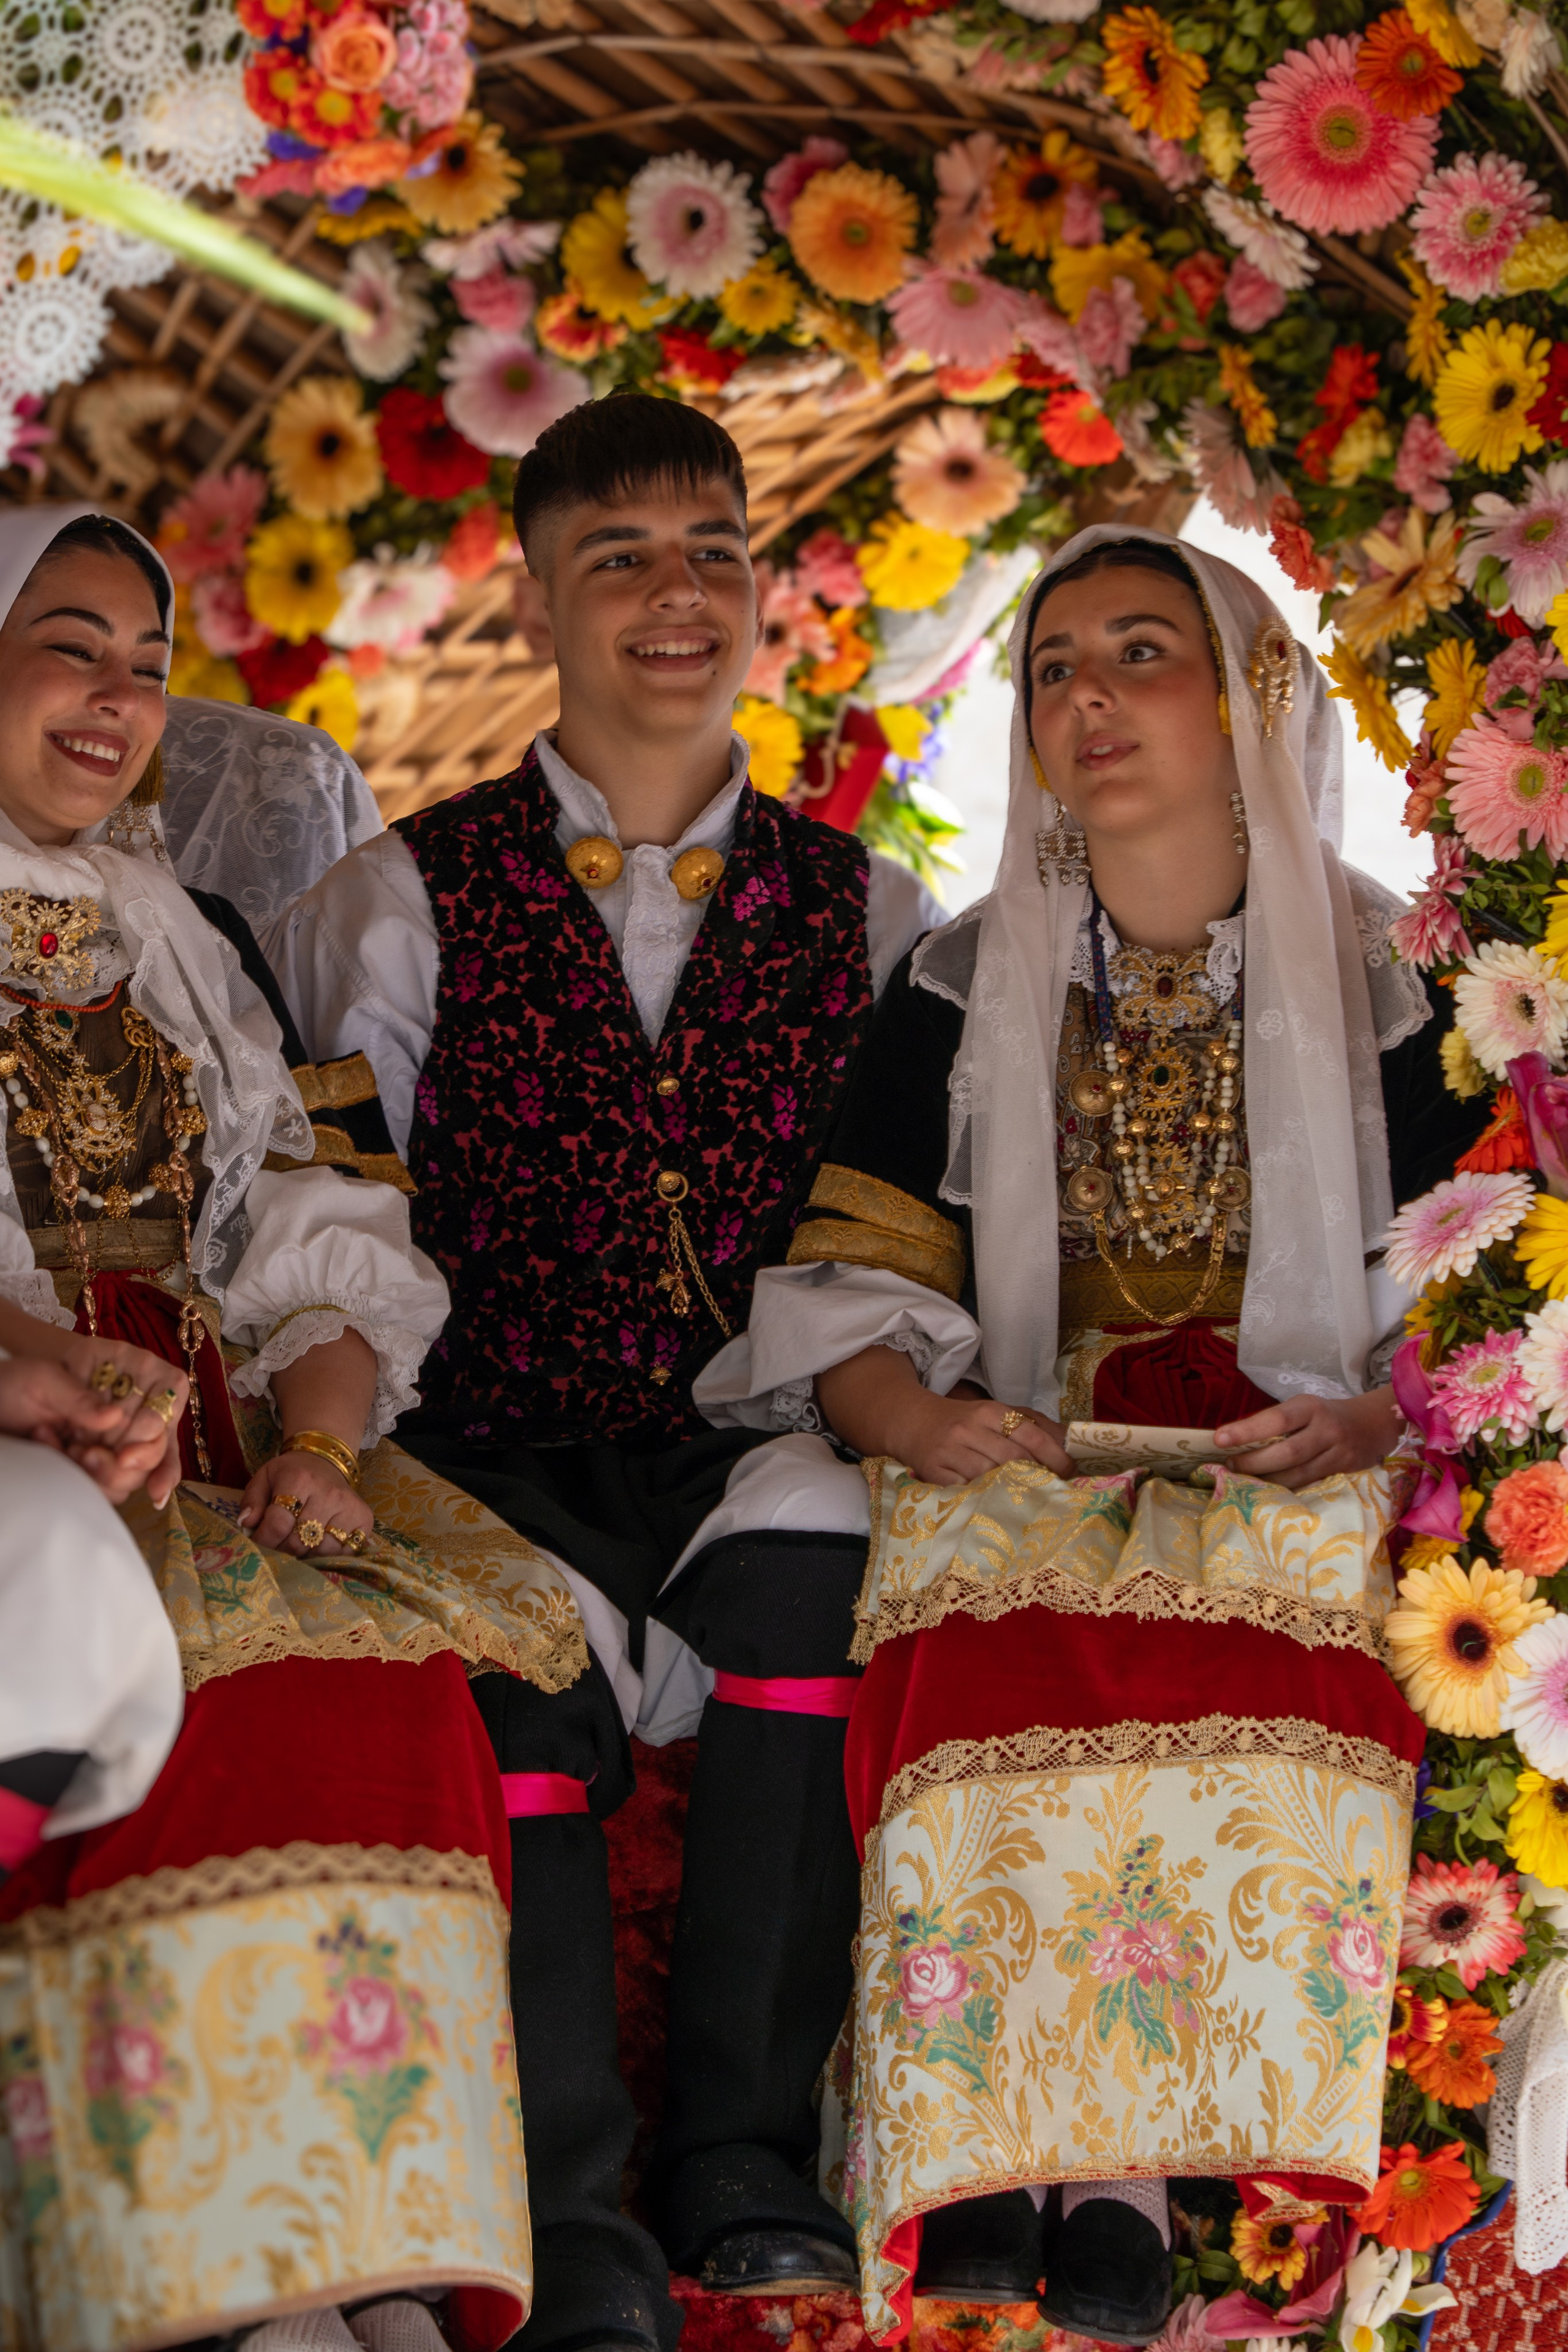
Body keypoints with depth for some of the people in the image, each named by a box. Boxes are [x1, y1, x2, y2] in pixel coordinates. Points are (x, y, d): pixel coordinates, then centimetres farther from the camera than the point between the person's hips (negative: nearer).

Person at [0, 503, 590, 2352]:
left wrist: (319, 1441, -5)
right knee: (173, 1674, -32)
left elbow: (325, 1244, 15)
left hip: (218, 1454, 4)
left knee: (391, 1678, -26)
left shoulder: (187, 945, 24)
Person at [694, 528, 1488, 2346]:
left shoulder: (1386, 982, 8)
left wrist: (1362, 1423, -17)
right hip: (1022, 1470, 1)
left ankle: (1126, 2165, -32)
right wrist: (927, 1422, -16)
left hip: (1294, 1489, -1)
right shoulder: (960, 989, 12)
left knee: (1256, 1614, -35)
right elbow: (848, 1310, 7)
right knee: (989, 1639, -33)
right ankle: (980, 2163, -30)